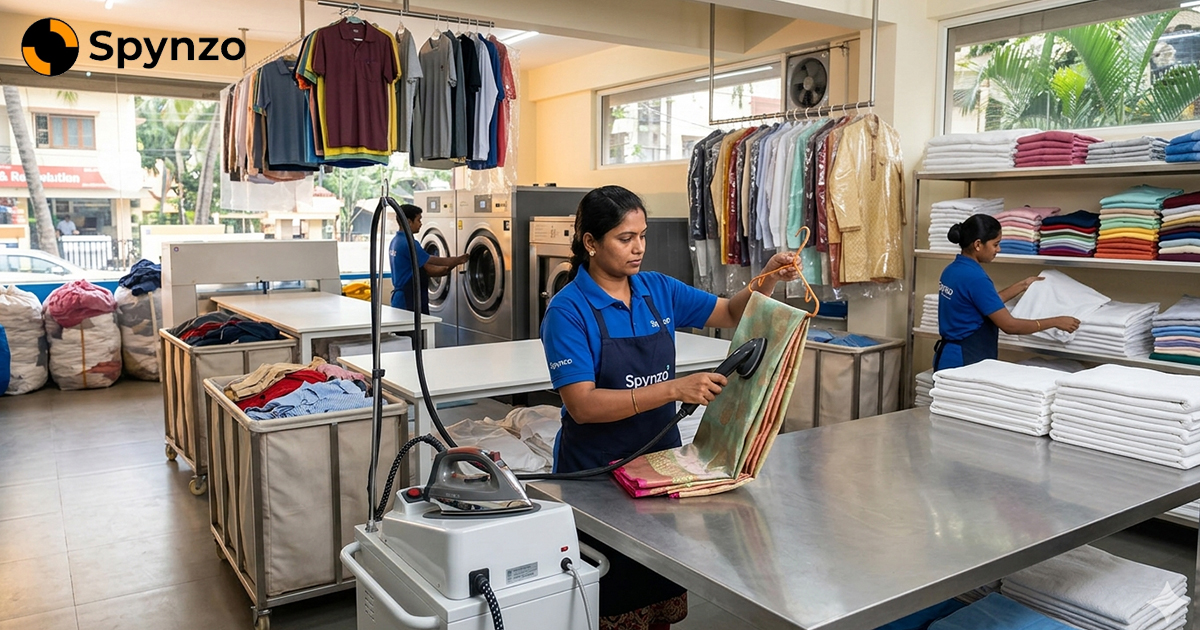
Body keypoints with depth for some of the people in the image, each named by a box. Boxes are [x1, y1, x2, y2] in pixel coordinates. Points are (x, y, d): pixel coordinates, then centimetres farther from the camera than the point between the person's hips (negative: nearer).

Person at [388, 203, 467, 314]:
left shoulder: (397, 241, 13)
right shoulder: (409, 243, -18)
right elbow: (431, 261, -13)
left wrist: (446, 269, 3)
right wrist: (458, 260, -4)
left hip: (401, 298, 10)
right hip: (409, 302, -10)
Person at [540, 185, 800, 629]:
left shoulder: (658, 290, 1)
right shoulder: (568, 310, -15)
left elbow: (732, 315, 10)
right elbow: (583, 405, -23)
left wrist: (767, 280, -10)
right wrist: (675, 389, -30)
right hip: (597, 470, -5)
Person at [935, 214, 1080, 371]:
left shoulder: (953, 269, 7)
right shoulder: (974, 278, -20)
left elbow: (989, 303, 22)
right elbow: (1010, 325, -18)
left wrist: (1023, 285, 26)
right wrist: (1055, 322, -8)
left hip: (949, 356, 9)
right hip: (964, 362, -9)